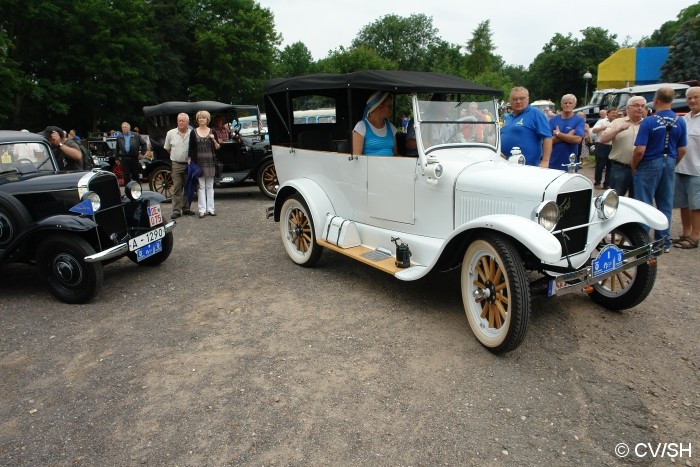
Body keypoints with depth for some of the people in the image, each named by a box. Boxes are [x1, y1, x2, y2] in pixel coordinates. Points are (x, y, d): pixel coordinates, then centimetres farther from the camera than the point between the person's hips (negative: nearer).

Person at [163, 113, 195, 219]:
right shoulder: (171, 133, 4)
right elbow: (167, 148, 15)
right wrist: (176, 156, 14)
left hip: (189, 164, 0)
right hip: (176, 164, 0)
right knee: (177, 188, -2)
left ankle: (186, 208, 19)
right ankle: (176, 210, 1)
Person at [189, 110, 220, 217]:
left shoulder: (212, 132, 6)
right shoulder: (194, 132, 4)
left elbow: (217, 148, 7)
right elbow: (191, 149, 3)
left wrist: (214, 140, -11)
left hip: (210, 161, 1)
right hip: (198, 162, -1)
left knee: (210, 186, 6)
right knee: (201, 186, 0)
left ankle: (210, 208, 11)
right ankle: (202, 210, 2)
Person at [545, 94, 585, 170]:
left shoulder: (579, 120, -1)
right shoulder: (553, 119, 4)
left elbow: (577, 139, -16)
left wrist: (558, 134, -11)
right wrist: (567, 136, -14)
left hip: (570, 163, -1)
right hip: (553, 162, 1)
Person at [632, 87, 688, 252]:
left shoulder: (648, 121, -16)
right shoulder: (680, 122, 1)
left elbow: (640, 150, -20)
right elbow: (682, 150, 6)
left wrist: (634, 167, -5)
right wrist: (672, 164, 20)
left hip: (649, 165, -5)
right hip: (669, 164, 5)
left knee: (644, 204, 2)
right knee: (666, 204, 12)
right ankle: (664, 241, 20)